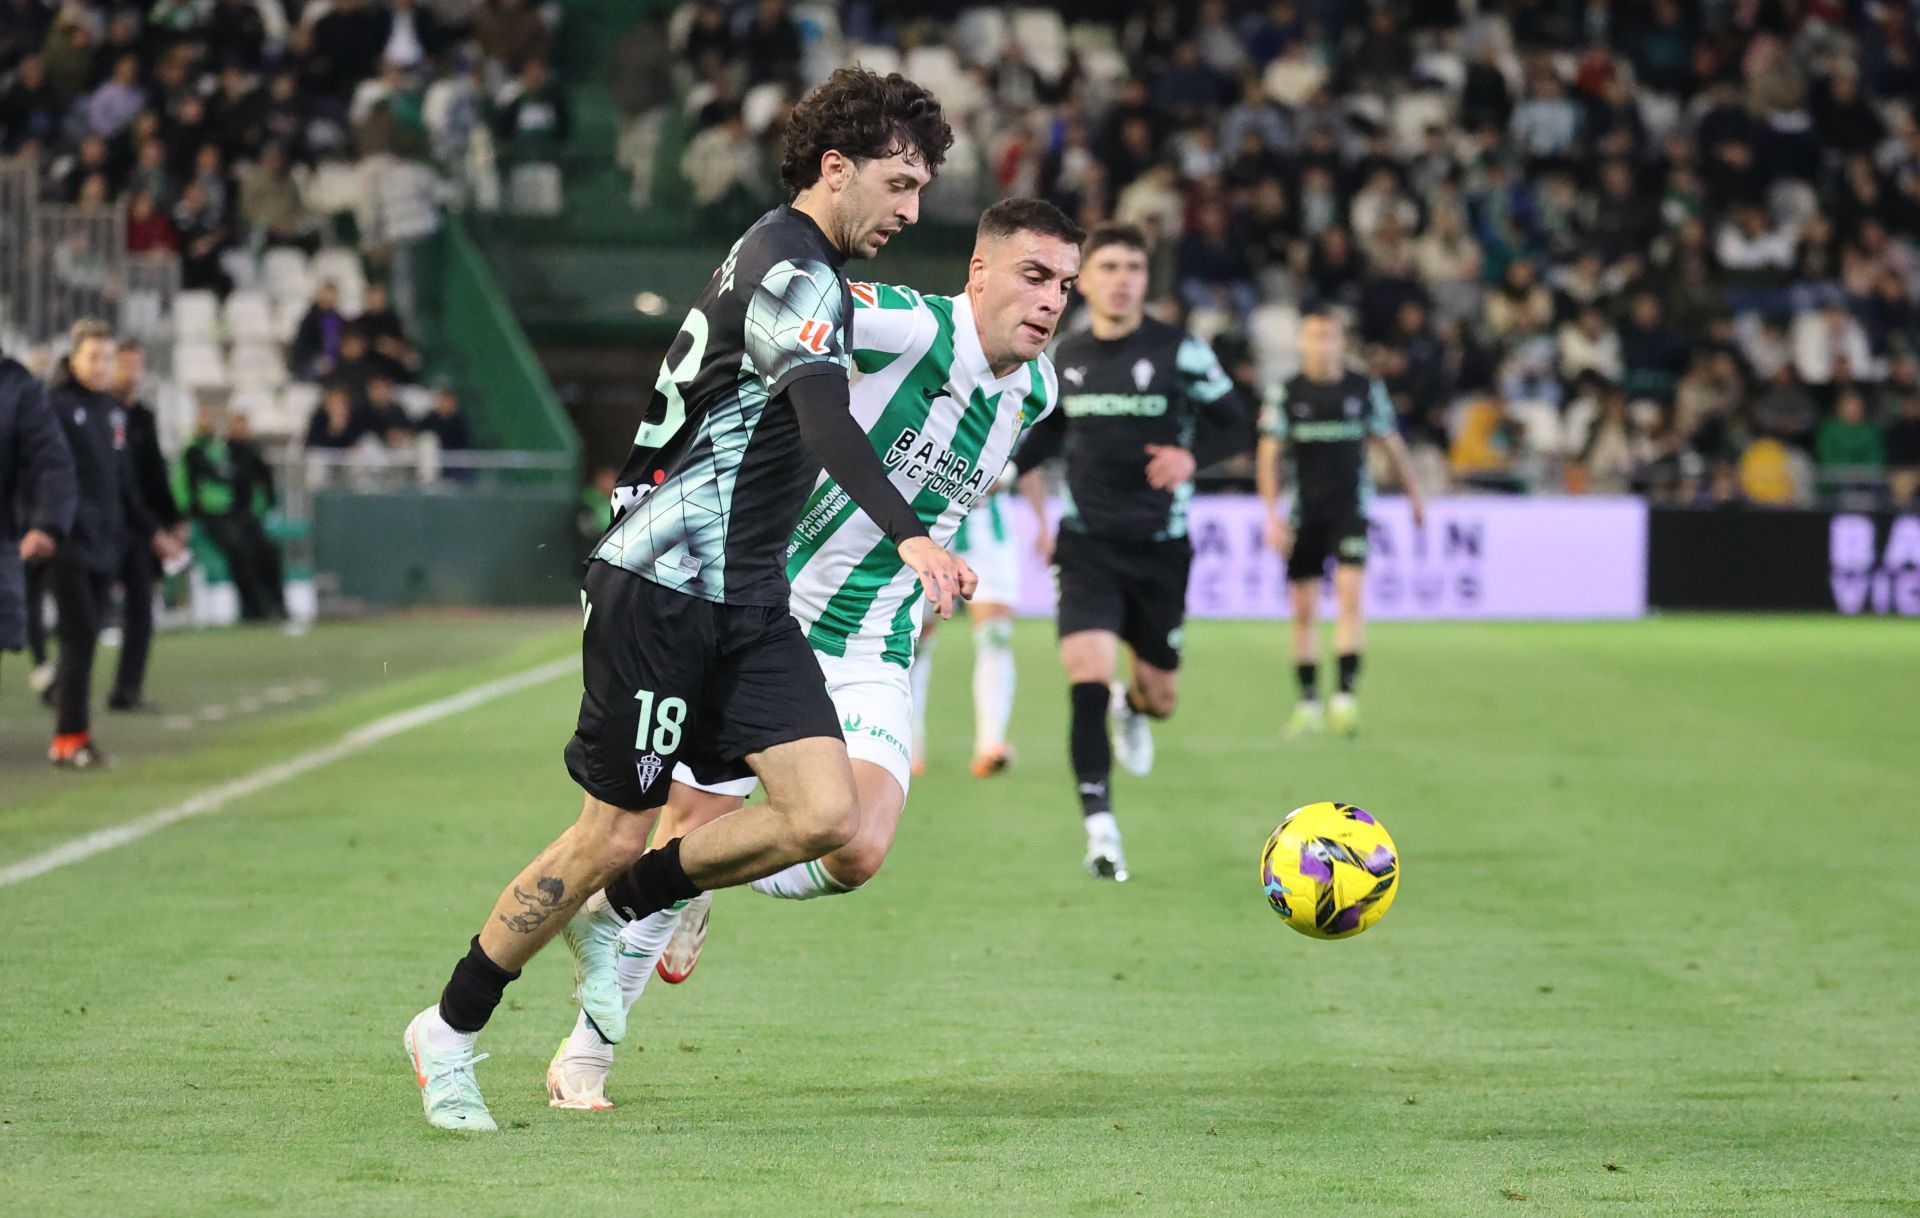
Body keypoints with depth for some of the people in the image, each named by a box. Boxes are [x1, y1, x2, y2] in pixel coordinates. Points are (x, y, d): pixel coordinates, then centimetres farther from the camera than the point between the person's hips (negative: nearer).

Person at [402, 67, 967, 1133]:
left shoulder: (787, 262, 14)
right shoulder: (795, 274, -17)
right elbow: (825, 421, -34)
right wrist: (907, 535, -46)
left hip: (745, 602, 9)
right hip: (659, 589, -9)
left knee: (828, 817, -6)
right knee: (615, 835, -2)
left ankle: (628, 909, 16)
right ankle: (449, 1029, 15)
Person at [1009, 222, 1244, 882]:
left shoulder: (1179, 351, -6)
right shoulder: (1065, 358, 5)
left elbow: (1230, 423, 0)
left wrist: (1190, 456, -19)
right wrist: (1017, 467, 5)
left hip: (1160, 548, -1)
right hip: (1086, 544, 1)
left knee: (1161, 695, 9)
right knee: (1088, 676, -19)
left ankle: (1134, 708, 50)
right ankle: (1099, 828, -17)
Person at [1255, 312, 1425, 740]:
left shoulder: (1366, 389, 3)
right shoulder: (1285, 393, 0)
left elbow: (1392, 444, 14)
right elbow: (1268, 454, -1)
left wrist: (1415, 497, 20)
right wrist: (1273, 516, -10)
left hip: (1351, 510, -1)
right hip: (1303, 514, 1)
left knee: (1350, 597, -16)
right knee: (1303, 610, 3)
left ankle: (1346, 698, -18)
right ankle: (1308, 702, 15)